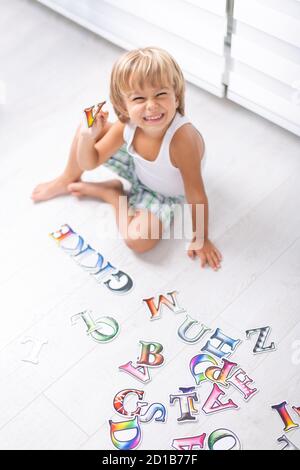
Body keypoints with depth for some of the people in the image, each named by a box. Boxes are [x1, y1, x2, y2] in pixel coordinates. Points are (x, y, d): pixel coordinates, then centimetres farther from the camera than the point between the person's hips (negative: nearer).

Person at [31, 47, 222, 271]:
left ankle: (111, 193, -1)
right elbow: (90, 163, -13)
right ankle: (68, 180, 20)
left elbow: (196, 195, -32)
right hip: (138, 169, 4)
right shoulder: (126, 126, -26)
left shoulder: (182, 138, -43)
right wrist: (88, 136, -33)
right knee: (87, 128, -8)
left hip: (165, 194, -4)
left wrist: (201, 239, -23)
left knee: (138, 239, -30)